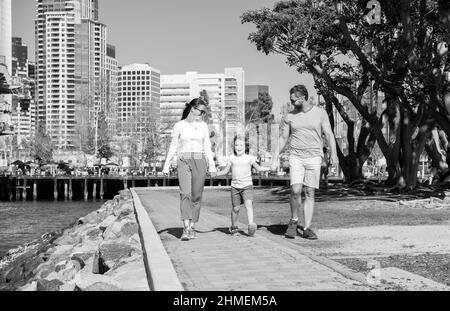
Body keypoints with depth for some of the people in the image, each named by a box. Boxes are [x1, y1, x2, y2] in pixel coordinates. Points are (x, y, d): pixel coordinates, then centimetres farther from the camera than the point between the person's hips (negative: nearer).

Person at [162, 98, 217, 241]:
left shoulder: (203, 126, 10)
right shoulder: (179, 126, 3)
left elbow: (207, 147, 10)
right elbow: (173, 147, 8)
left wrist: (212, 166, 2)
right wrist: (166, 165, 5)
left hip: (199, 161, 3)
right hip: (183, 161, -2)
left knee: (196, 195, 2)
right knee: (185, 193, -17)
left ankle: (192, 227, 14)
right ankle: (186, 228, -23)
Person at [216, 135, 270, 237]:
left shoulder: (249, 158, 3)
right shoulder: (232, 158, 7)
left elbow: (258, 168, 10)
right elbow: (226, 171, 16)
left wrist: (269, 168, -3)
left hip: (247, 185, -2)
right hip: (235, 186, 2)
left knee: (248, 204, -20)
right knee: (235, 208, 4)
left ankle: (251, 225, -28)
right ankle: (234, 227, 23)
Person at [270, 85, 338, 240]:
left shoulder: (320, 113, 2)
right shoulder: (289, 116, 5)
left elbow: (329, 135, -1)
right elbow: (282, 139, 10)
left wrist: (333, 153, -15)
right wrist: (274, 160, 5)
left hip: (314, 158, 0)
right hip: (296, 157, 0)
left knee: (310, 193, 1)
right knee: (296, 190, -15)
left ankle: (307, 228, 6)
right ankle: (294, 221, 6)